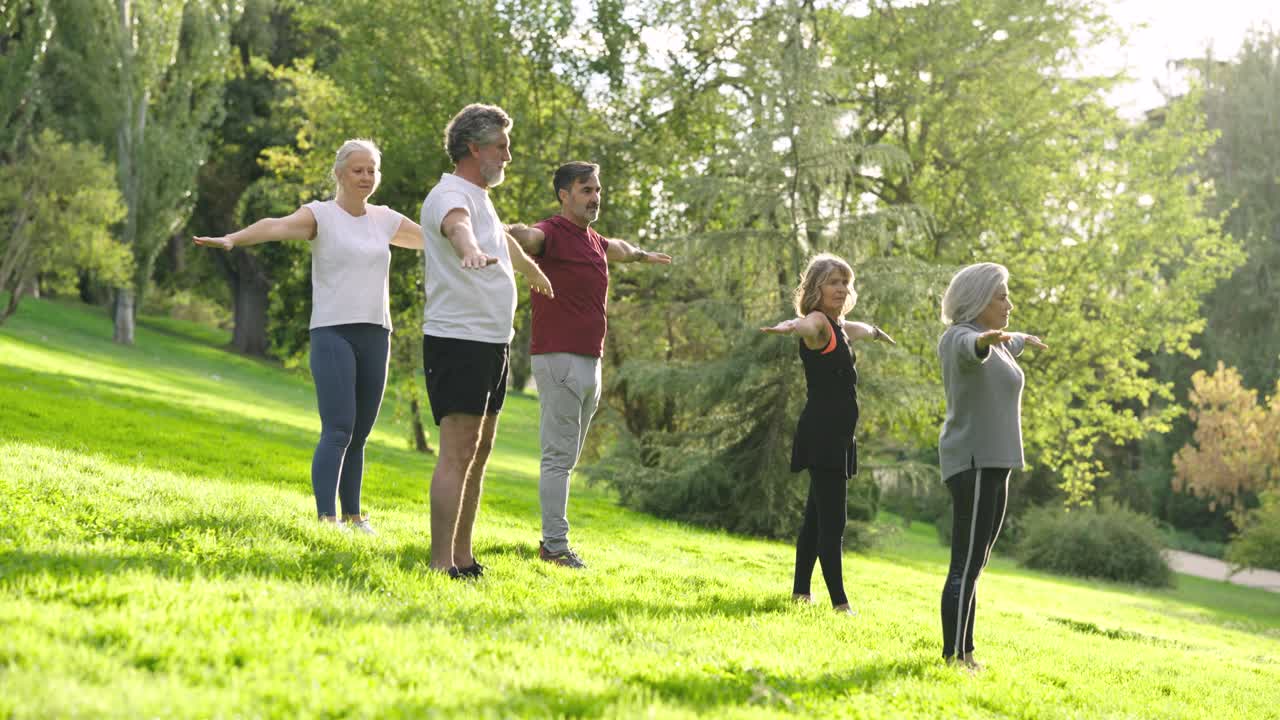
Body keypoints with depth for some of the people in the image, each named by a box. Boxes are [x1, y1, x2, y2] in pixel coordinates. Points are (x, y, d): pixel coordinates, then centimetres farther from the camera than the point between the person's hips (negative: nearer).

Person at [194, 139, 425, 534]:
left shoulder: (385, 220, 14)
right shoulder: (321, 214, -1)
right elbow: (277, 226, -19)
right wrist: (232, 238, -37)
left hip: (375, 335, 5)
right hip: (333, 333, -5)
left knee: (359, 436, 9)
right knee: (337, 431, -14)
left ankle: (353, 516, 17)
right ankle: (326, 519, -15)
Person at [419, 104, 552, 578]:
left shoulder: (481, 197, 19)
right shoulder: (451, 195, -13)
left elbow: (503, 240, 40)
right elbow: (457, 226, -38)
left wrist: (534, 272, 58)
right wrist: (471, 251, -61)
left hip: (492, 343, 10)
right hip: (459, 340, -10)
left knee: (480, 451, 13)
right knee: (457, 454, -13)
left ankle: (463, 558, 19)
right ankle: (440, 566, -14)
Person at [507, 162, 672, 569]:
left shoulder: (593, 241, 17)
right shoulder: (552, 233, -11)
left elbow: (618, 249, 42)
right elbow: (526, 236, -35)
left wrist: (643, 256, 62)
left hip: (590, 362, 9)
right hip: (559, 359, -9)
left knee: (567, 458, 12)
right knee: (558, 456, -8)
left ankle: (553, 538, 18)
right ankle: (555, 545, -6)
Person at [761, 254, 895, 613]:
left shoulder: (839, 326, 18)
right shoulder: (818, 321, -11)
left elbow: (862, 329, 44)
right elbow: (807, 326, -37)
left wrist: (878, 333, 65)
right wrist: (791, 325, -61)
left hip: (836, 434, 10)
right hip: (823, 432, -10)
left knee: (818, 514, 15)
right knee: (832, 519, -13)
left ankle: (801, 592, 24)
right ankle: (839, 603, -16)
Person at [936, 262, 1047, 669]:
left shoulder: (993, 341, 19)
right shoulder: (961, 337, -11)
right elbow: (973, 349, -36)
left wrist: (1024, 340, 63)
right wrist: (987, 339, -58)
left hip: (992, 464, 10)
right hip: (975, 463, -10)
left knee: (972, 565, 9)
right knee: (967, 564, -13)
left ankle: (964, 655, 11)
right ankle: (953, 657, -16)